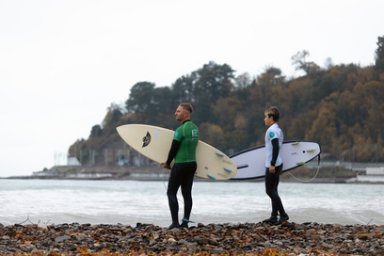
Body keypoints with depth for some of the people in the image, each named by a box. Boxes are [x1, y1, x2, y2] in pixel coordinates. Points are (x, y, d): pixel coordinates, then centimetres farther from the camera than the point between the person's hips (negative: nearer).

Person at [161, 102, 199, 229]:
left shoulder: (180, 130, -17)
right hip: (192, 163, 8)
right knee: (187, 193, 10)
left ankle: (175, 222, -6)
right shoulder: (195, 128, 9)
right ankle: (185, 222, 9)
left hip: (180, 165, -8)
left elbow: (173, 148, -13)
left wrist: (167, 163, 3)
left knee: (171, 192, 0)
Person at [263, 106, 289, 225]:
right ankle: (274, 217, 16)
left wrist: (272, 164, -25)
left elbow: (276, 147, -24)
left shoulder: (272, 130, -14)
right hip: (277, 164, 10)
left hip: (272, 165, -10)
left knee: (270, 190, -8)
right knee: (273, 190, 13)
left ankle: (283, 215, -10)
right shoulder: (278, 129, 17)